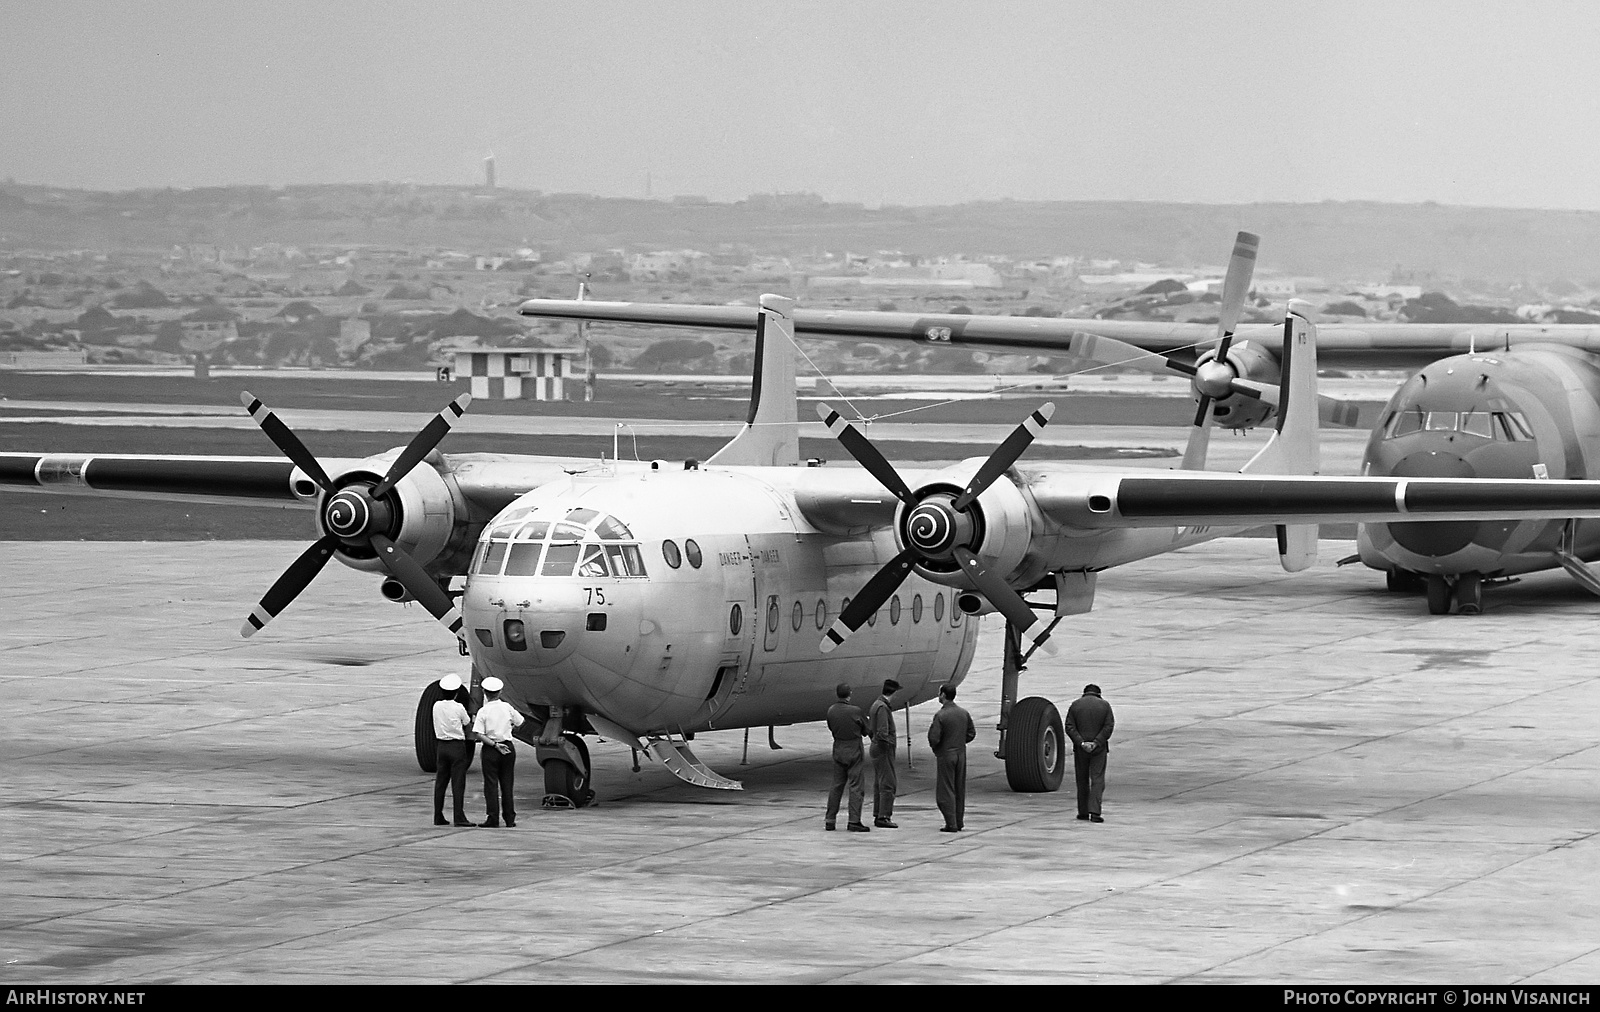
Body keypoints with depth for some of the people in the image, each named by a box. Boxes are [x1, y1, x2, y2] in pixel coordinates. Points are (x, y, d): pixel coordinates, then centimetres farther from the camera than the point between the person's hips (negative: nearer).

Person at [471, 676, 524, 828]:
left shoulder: (483, 711, -10)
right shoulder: (507, 707, -1)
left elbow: (477, 734, -16)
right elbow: (519, 723, 12)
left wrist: (494, 744, -13)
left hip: (490, 750, -3)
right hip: (508, 747, 3)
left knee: (491, 784, 1)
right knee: (507, 783, 10)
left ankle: (493, 818, -2)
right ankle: (510, 818, 12)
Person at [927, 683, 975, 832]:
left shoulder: (940, 715, -16)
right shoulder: (964, 713, 2)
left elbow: (934, 738, -18)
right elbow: (971, 733, 8)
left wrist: (934, 747, 3)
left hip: (945, 755, -6)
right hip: (961, 754, 6)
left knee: (946, 791, 0)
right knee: (959, 790, 13)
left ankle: (951, 824, -3)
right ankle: (959, 822, 18)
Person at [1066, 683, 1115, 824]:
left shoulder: (1075, 705, 3)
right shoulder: (1105, 705, 1)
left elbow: (1070, 727, -6)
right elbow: (1108, 726, -7)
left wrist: (1081, 743, -12)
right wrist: (1096, 743, -12)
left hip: (1080, 748, 1)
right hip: (1099, 749, -1)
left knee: (1082, 780, 11)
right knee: (1097, 779, -2)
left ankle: (1083, 812, 15)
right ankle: (1095, 812, -14)